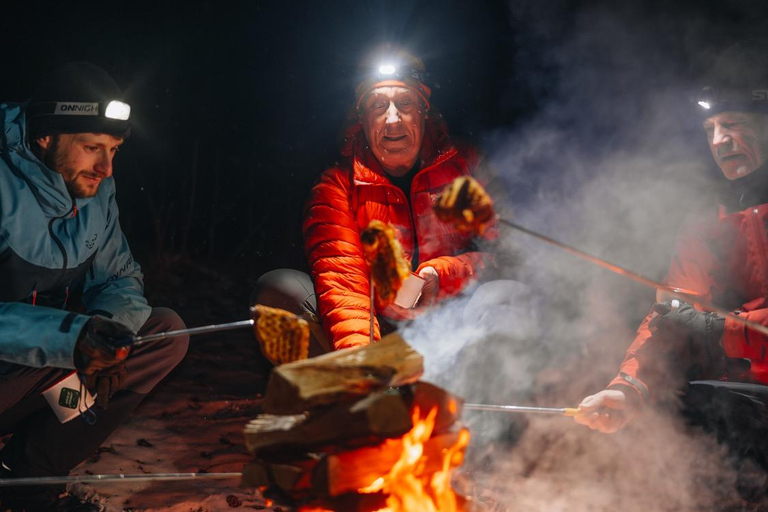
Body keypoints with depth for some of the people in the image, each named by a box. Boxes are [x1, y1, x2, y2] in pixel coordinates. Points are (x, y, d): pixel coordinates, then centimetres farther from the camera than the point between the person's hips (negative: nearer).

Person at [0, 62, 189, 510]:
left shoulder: (97, 187, 2)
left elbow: (122, 278, 6)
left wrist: (106, 329, -17)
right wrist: (72, 335, -38)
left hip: (51, 369, 8)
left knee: (167, 331, -4)